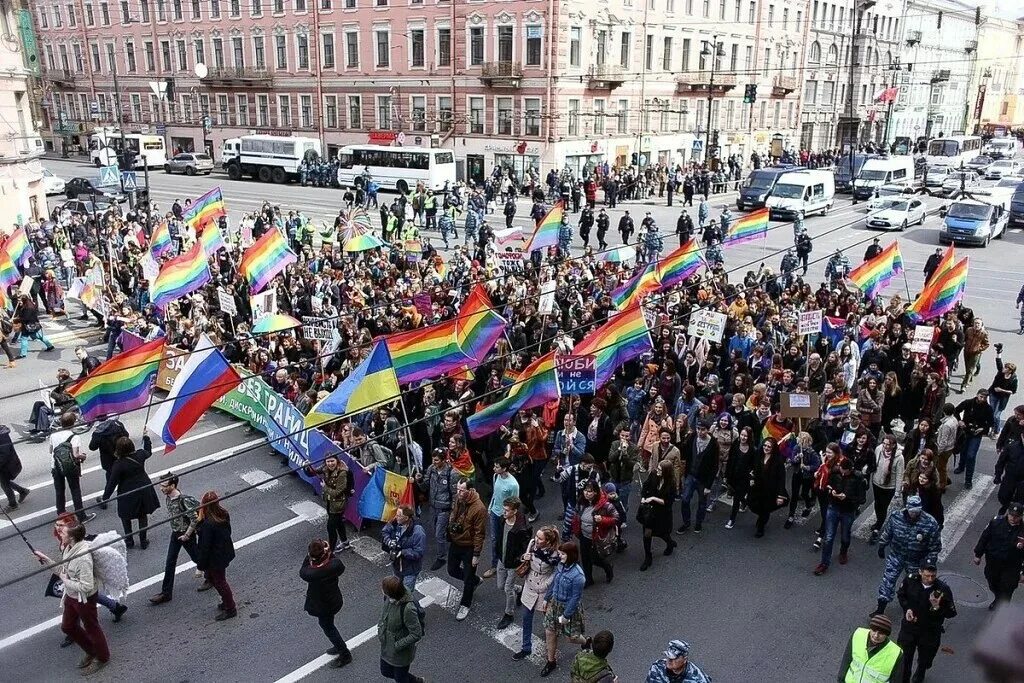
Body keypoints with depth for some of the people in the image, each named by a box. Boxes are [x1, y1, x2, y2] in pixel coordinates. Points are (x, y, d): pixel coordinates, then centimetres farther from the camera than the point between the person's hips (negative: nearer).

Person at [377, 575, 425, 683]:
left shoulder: (408, 609, -38)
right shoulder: (389, 599, -16)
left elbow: (416, 635, -28)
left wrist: (397, 646, -23)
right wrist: (380, 627, -1)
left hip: (401, 652, -8)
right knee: (385, 672, 28)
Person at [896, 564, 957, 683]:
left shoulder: (943, 589, -24)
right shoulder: (911, 580, -17)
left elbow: (951, 613, -16)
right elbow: (901, 594, 3)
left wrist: (937, 607, -34)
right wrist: (907, 608, -12)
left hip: (930, 632, 0)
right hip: (909, 625, 0)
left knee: (925, 657, 23)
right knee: (903, 656, 9)